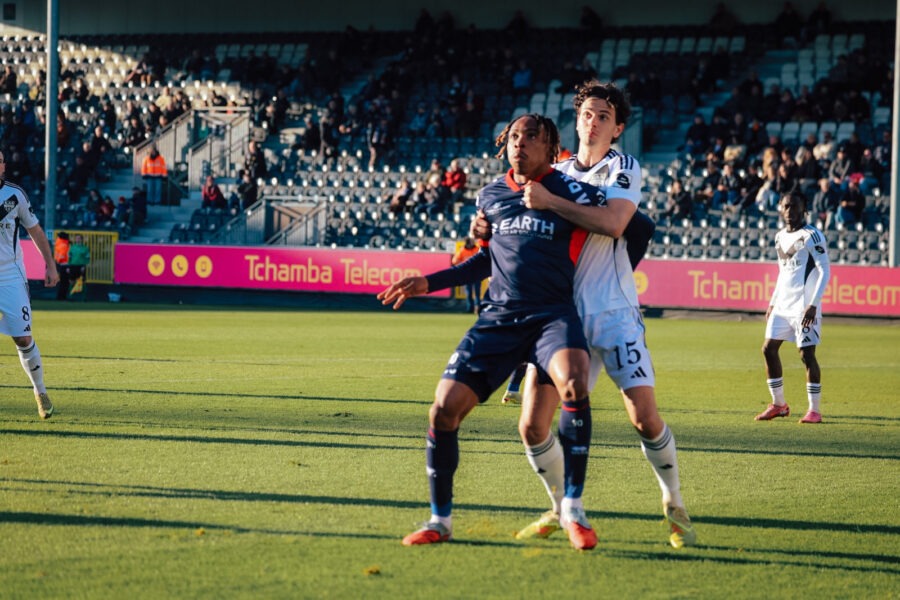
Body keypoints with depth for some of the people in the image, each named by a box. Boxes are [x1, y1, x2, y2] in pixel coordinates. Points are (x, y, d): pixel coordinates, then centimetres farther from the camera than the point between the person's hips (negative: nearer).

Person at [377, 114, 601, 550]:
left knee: (573, 384, -34)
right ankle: (440, 519, 13)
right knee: (444, 410, -7)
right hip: (498, 318, 4)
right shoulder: (491, 196, 13)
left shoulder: (570, 193, -1)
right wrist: (428, 283, 23)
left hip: (552, 314, -4)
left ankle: (572, 509, -20)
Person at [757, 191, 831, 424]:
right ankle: (779, 404, 15)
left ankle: (815, 409, -1)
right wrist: (772, 303, 19)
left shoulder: (812, 236, -9)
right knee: (769, 348, 5)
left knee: (807, 354, -8)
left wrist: (813, 304, -19)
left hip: (804, 306, -8)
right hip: (782, 305, 8)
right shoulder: (780, 237, 14)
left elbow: (824, 272, -12)